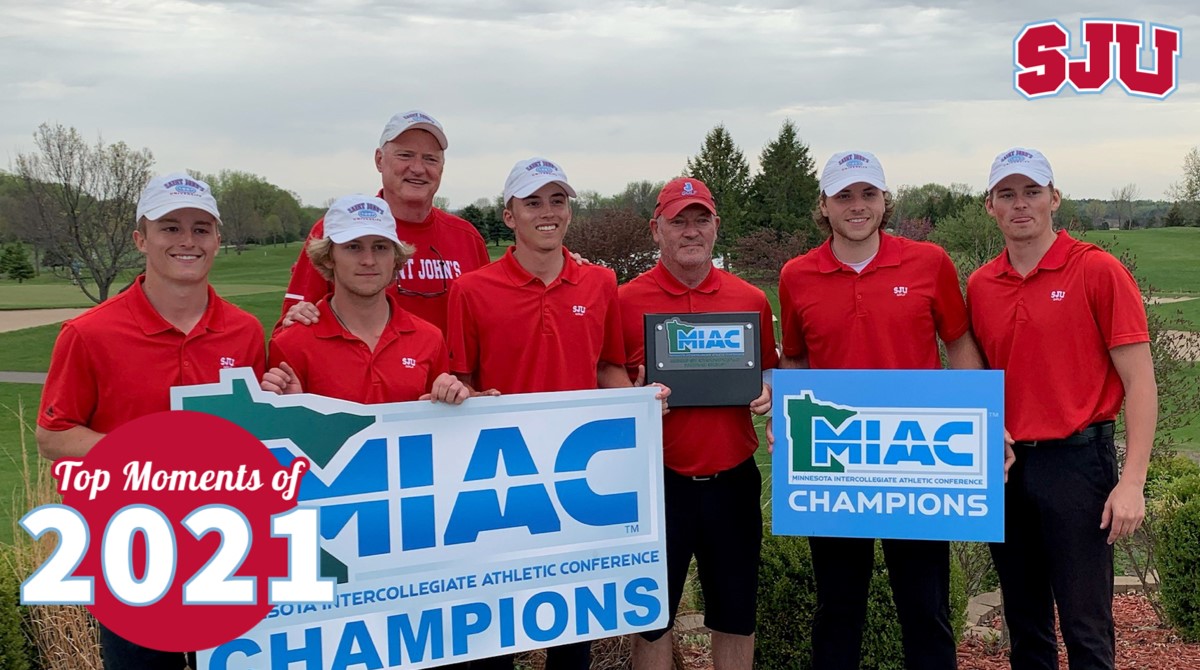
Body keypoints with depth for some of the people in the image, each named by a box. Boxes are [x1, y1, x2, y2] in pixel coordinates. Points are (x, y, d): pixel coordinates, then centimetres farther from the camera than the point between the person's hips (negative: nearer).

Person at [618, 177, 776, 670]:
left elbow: (768, 372, 16)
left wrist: (768, 395, -5)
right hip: (659, 480, -2)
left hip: (732, 478, 3)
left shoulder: (751, 300, 4)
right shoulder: (625, 301, -4)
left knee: (736, 613, 14)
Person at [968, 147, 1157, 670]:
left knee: (1085, 627, 0)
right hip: (1004, 466, 5)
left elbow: (1139, 381, -8)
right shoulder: (979, 286, 7)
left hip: (1075, 461, -4)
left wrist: (1132, 482, -14)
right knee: (1024, 622, 14)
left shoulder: (1097, 271, -6)